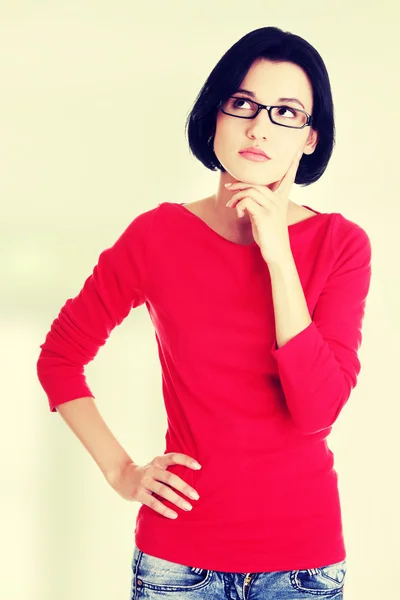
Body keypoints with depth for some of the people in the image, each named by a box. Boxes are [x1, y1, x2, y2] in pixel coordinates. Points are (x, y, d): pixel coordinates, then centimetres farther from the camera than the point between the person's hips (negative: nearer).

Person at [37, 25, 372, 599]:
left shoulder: (342, 244, -6)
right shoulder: (159, 235, -6)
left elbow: (317, 411, -17)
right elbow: (59, 355, 6)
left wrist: (279, 259, -20)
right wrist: (119, 471, -1)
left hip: (304, 553, 0)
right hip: (180, 552, 0)